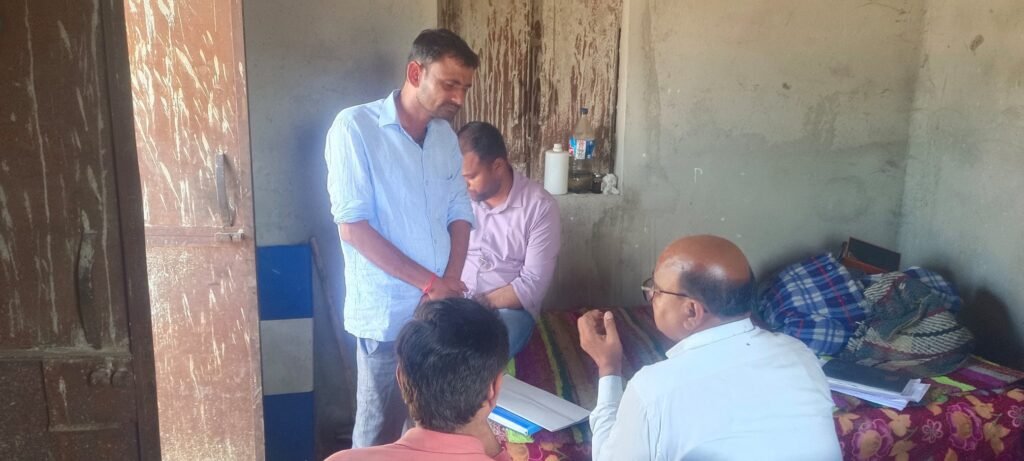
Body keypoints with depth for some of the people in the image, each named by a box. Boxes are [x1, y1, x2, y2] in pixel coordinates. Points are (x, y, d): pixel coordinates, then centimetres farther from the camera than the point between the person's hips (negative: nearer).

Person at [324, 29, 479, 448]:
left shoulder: (446, 135, 7)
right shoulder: (355, 127, -12)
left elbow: (460, 212, 11)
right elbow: (352, 226, -16)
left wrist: (450, 283, -6)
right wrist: (429, 283, -16)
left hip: (440, 308, 6)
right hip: (387, 314, -5)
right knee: (379, 431, 9)